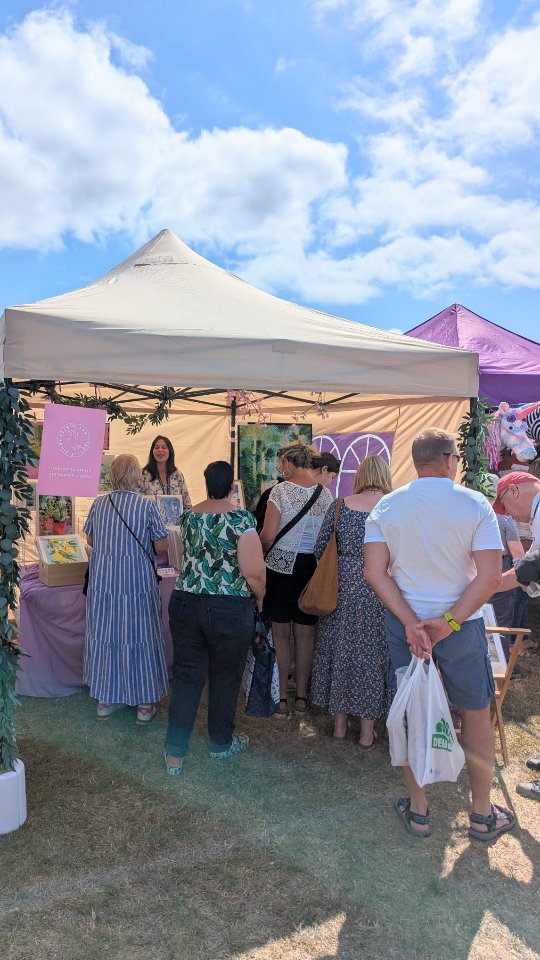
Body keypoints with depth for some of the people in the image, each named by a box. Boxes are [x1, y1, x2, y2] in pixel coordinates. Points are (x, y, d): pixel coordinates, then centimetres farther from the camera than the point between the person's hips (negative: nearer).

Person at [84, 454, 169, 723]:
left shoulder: (99, 504, 1)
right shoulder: (147, 506, -10)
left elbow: (90, 540, 13)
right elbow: (162, 545, -6)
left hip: (102, 580, 4)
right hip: (138, 580, -3)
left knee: (104, 635, 14)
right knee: (139, 637, 7)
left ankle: (105, 699, 27)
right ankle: (144, 702, 19)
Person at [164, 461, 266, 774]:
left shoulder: (188, 517, 4)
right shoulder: (241, 519, -14)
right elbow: (254, 572, -17)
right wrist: (260, 597, -1)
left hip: (185, 604, 4)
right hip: (229, 610, -4)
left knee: (186, 676, 13)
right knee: (225, 678, 15)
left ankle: (175, 753, 17)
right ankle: (221, 743, 33)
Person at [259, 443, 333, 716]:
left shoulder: (281, 490, -11)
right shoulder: (325, 493, 3)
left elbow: (268, 536, -14)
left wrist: (260, 552, 4)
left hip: (282, 565, -4)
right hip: (313, 567, 4)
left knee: (280, 633, 7)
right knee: (306, 634, 12)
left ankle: (281, 698, 13)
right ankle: (301, 696, 23)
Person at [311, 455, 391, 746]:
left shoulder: (340, 506, -3)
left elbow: (319, 550, -1)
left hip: (341, 588, 1)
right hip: (379, 592, -1)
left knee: (339, 649, 14)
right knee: (372, 653, 12)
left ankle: (339, 724, 27)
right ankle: (367, 730, 23)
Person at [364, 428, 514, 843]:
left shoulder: (387, 506, -4)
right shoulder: (475, 504, -11)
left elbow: (374, 572, -10)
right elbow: (491, 577, -17)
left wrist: (411, 622, -12)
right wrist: (448, 622, -15)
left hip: (404, 622, 2)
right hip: (462, 624, -2)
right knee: (476, 714, 16)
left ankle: (418, 810, 29)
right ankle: (483, 815, 30)